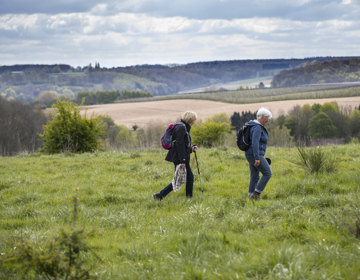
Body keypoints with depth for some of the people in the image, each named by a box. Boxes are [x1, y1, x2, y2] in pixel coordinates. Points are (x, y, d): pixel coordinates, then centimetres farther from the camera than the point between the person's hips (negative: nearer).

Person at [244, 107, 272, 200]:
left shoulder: (255, 126, 14)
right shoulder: (257, 128, -19)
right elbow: (255, 143, -27)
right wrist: (257, 158, -29)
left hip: (250, 154, 10)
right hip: (256, 155, -10)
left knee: (254, 177, 12)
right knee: (267, 173, -3)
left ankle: (251, 196, 12)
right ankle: (256, 193, -4)